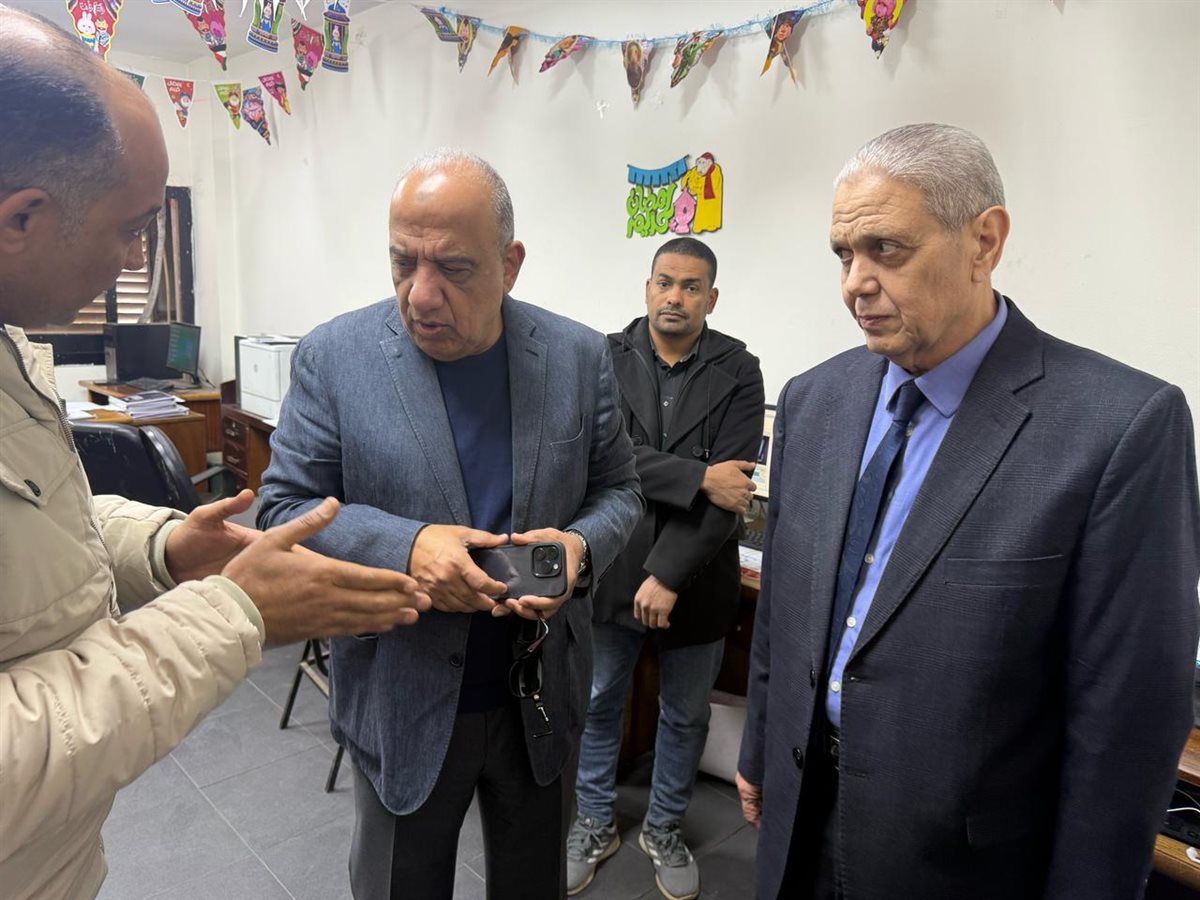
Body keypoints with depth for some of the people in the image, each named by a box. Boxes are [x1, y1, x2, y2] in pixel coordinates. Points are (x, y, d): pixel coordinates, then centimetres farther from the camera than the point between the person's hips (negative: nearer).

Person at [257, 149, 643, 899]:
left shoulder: (579, 356, -6)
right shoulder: (333, 357, -11)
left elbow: (617, 489, 3)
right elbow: (285, 508, -8)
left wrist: (581, 545, -19)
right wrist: (404, 548, -26)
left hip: (542, 696, 2)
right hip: (402, 703, -1)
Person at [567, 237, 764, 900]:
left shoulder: (738, 372, -6)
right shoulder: (607, 359, -3)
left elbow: (733, 489, -14)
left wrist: (670, 575, -18)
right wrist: (699, 477, -23)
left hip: (695, 578, 0)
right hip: (612, 568, 1)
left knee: (685, 716, 17)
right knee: (597, 704, 17)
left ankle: (664, 830, 41)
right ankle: (595, 825, 40)